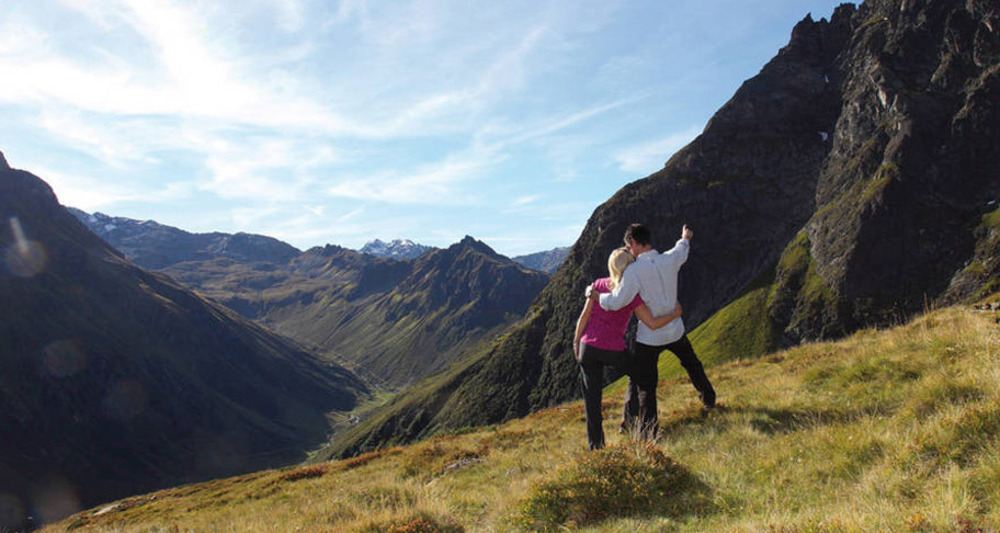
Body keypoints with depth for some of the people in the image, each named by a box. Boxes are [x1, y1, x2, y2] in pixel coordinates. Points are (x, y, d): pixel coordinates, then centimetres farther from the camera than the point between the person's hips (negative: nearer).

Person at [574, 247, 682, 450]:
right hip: (613, 350, -3)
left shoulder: (598, 285, 0)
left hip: (588, 347, 3)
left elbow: (584, 316, 3)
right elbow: (653, 324, -13)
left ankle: (595, 443, 15)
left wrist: (576, 342, 13)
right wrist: (675, 314, 3)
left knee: (592, 396, 9)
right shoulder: (631, 296, -11)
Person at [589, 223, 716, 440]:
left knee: (643, 383, 6)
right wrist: (685, 238, 43)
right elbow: (681, 251, 20)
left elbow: (617, 302, -22)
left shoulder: (634, 270, -22)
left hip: (649, 337, -5)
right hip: (675, 331, 6)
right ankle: (709, 399, 51)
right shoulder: (670, 260, -6)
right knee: (692, 364, 30)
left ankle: (649, 431, 9)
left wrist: (596, 295, -3)